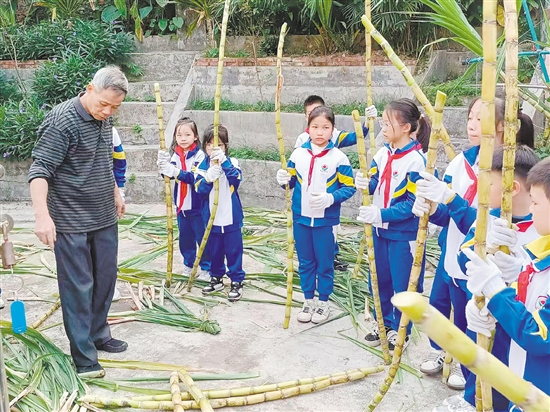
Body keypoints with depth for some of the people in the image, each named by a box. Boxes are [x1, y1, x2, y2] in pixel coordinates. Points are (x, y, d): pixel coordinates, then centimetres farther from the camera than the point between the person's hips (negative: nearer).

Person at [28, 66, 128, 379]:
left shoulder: (105, 119, 5)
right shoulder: (62, 120, -19)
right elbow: (40, 170, -22)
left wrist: (116, 193, 25)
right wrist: (43, 215, -31)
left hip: (105, 217, 8)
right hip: (70, 222, -8)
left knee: (106, 278, 15)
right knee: (78, 287, -1)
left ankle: (99, 334, 34)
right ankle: (85, 358, 9)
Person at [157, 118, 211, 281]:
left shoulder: (199, 155, -14)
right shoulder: (176, 154, 5)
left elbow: (197, 178, -25)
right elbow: (169, 175, -4)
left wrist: (176, 172, -35)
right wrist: (164, 166, -24)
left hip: (197, 206, -6)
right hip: (181, 205, 6)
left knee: (202, 237, 3)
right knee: (185, 237, 16)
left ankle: (206, 268, 17)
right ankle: (189, 264, 32)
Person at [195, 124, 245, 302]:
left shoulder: (232, 162, -5)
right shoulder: (202, 166, 1)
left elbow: (237, 179, -23)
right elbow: (199, 189, -8)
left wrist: (224, 161, -34)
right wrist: (208, 178, -27)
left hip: (231, 217, -2)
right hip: (211, 218, 3)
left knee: (234, 251, 5)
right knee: (214, 251, 17)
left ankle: (237, 282, 16)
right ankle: (216, 279, 32)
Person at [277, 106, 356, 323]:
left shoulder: (338, 157, -10)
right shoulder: (298, 153, 0)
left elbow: (349, 187, -7)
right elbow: (292, 180, 11)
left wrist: (331, 198, -22)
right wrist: (284, 179, -11)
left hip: (326, 220, -3)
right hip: (300, 217, 3)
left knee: (324, 263, 9)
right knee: (305, 262, 14)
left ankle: (323, 301, 26)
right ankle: (308, 300, 30)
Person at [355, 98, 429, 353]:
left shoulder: (416, 160, -19)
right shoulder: (383, 153, 3)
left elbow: (413, 203, -20)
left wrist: (382, 215, -28)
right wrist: (365, 184, -14)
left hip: (403, 233, -7)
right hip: (379, 228, 7)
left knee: (402, 284, 8)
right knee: (379, 279, 18)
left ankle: (401, 330, 27)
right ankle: (384, 323, 37)